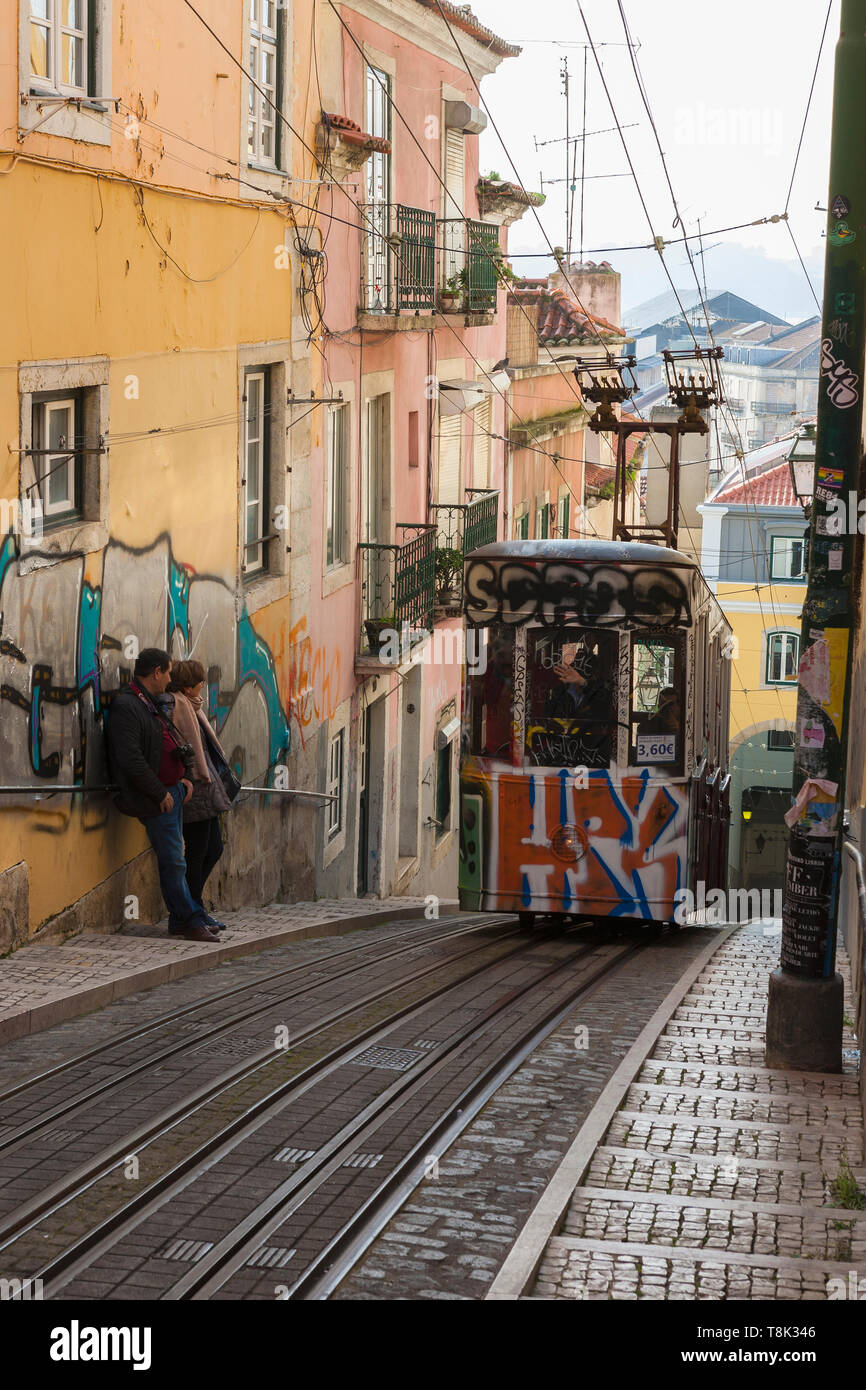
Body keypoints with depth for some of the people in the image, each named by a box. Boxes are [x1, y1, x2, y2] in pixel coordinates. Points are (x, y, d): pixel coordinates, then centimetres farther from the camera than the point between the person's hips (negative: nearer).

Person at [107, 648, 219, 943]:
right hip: (156, 799, -10)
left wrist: (184, 777, 12)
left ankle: (180, 922, 19)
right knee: (173, 862, -5)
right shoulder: (125, 707, -17)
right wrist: (161, 793, -18)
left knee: (174, 859, 13)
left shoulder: (154, 704, 15)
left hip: (173, 790, 10)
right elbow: (131, 760, -23)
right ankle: (192, 922, -1)